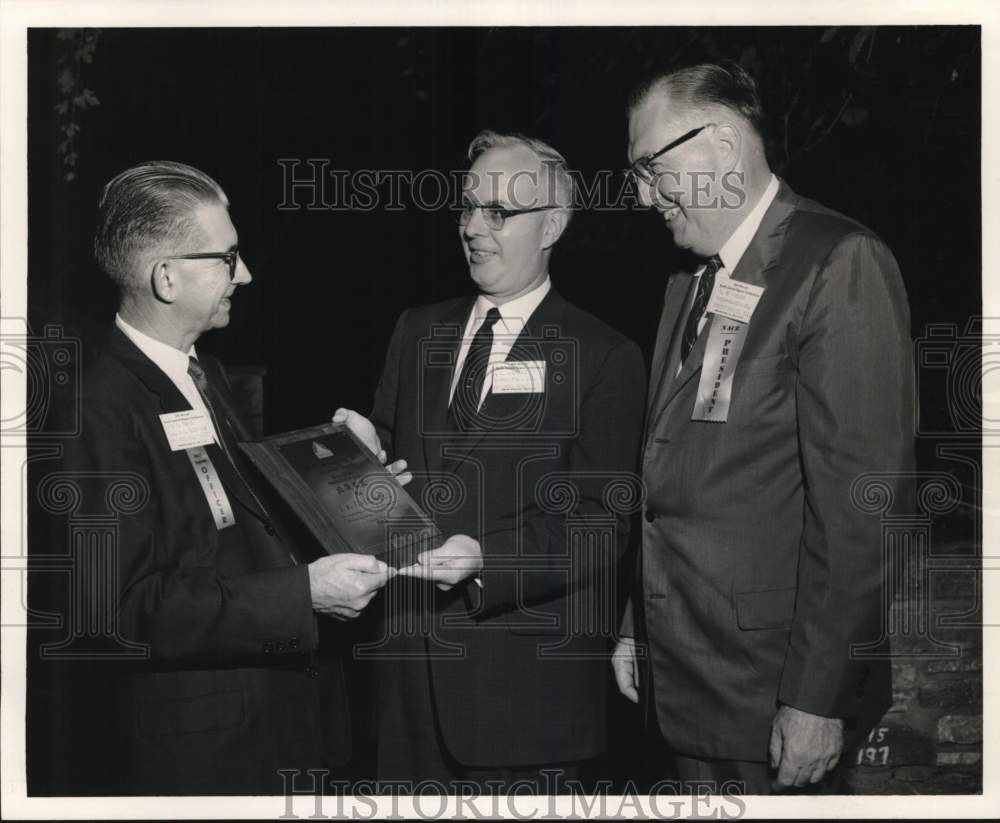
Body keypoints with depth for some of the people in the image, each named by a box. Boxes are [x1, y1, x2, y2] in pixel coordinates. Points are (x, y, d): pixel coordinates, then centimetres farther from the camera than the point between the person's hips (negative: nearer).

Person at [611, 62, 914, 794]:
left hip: (767, 684, -7)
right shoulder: (690, 284, 13)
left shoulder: (840, 264, -13)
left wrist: (818, 699, -18)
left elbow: (859, 497, -18)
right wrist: (635, 626, 13)